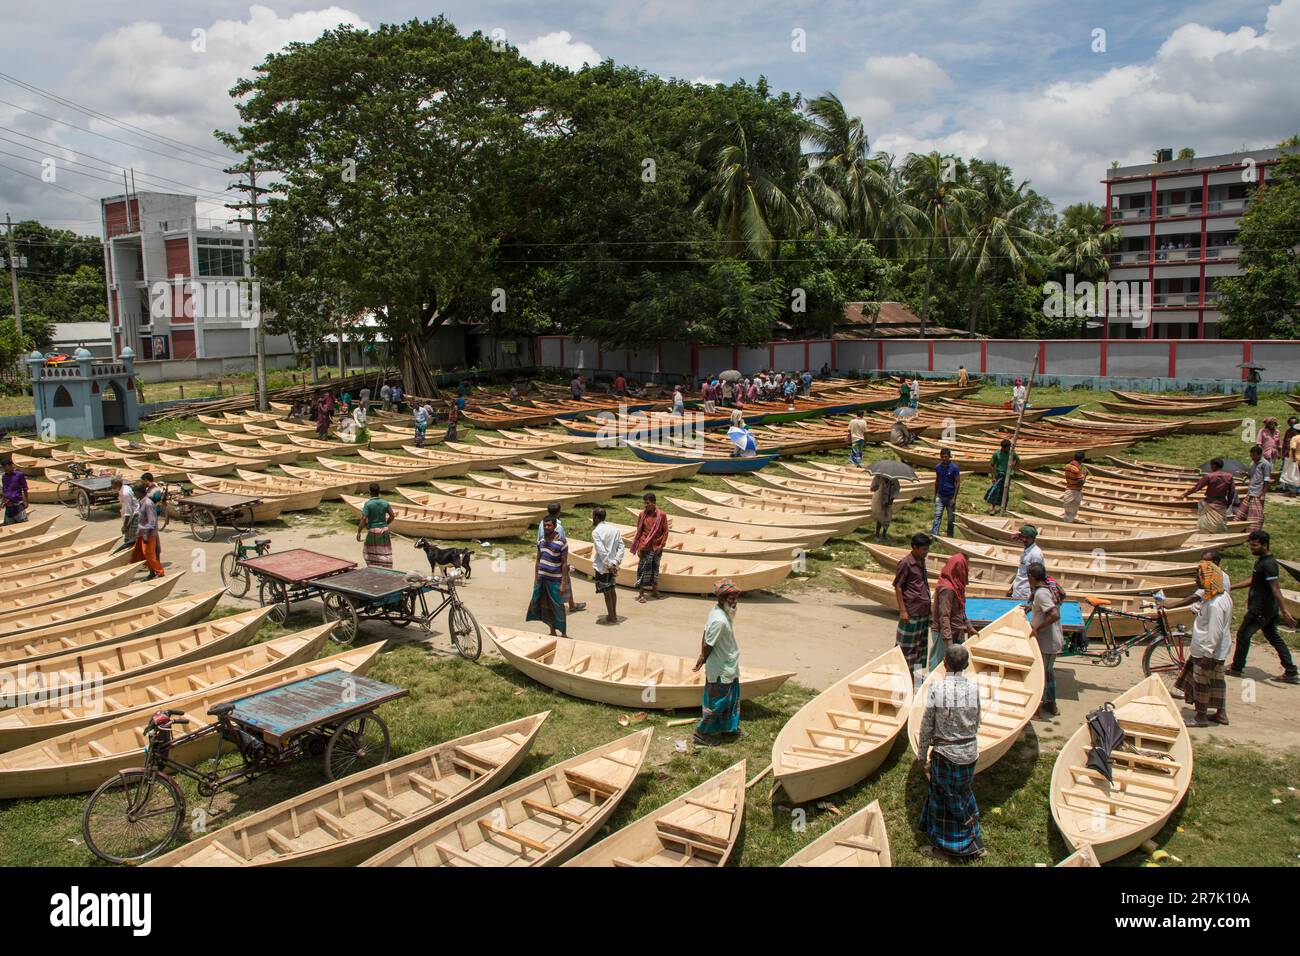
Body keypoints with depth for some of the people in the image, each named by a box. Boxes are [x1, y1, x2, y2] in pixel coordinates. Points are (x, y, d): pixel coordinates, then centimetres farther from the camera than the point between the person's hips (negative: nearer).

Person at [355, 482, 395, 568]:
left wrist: (358, 532, -13)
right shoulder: (385, 503, -1)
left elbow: (363, 519, -18)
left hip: (373, 531, -3)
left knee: (369, 551, 13)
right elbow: (392, 516, 1)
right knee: (385, 553, 9)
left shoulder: (368, 504, -13)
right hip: (384, 530, 3)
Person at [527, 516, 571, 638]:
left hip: (554, 580, -6)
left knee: (558, 607, 2)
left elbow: (565, 564, -12)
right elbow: (538, 560, 13)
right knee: (546, 606, 13)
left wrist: (563, 583, -15)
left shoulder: (561, 542, -13)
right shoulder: (542, 541, 5)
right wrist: (536, 579, 10)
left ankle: (563, 634, 14)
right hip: (542, 579, 6)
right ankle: (553, 632, 27)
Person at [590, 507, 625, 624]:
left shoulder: (596, 532, -17)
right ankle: (614, 615, 27)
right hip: (612, 565, 6)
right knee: (612, 589, 18)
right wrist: (615, 563, -6)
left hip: (602, 567, -6)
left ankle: (611, 617, 13)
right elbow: (621, 546, -2)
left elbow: (601, 551, -23)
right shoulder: (615, 529, 3)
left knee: (606, 592, 4)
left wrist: (609, 565, -18)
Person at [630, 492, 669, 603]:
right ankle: (640, 594, 4)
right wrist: (638, 548, -3)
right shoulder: (642, 514, -4)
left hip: (656, 547, 1)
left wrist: (661, 546, -6)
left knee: (655, 569, 13)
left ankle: (654, 591, 27)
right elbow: (639, 531, 1)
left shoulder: (661, 515, -5)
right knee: (643, 569, -1)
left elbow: (665, 531, 0)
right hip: (644, 547, -1)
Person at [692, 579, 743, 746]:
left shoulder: (717, 610, -3)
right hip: (721, 671, -9)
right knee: (716, 703, 9)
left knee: (732, 699, 25)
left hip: (729, 667, 9)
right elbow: (708, 645, -25)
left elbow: (705, 634, 6)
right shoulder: (720, 620, -32)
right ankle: (702, 733, 26)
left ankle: (730, 728, 44)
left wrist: (702, 656, 13)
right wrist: (703, 660, -7)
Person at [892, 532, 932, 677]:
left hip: (924, 611, 8)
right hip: (911, 611, -8)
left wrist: (928, 605, 18)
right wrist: (902, 610, -16)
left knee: (921, 642, 16)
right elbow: (897, 587, -14)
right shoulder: (906, 563, -16)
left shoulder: (921, 561, 8)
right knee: (906, 644, 1)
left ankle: (917, 669, 28)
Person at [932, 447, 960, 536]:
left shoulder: (954, 468, -11)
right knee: (937, 516, -5)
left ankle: (950, 535, 20)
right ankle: (933, 534, -9)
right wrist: (935, 495, 12)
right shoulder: (938, 467, 2)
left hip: (950, 496, -3)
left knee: (951, 518, 8)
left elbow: (958, 483, -9)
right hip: (940, 496, 3)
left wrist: (954, 498, -13)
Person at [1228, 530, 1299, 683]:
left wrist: (1285, 611, -29)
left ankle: (1236, 668, 15)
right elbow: (1253, 581, 22)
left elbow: (1275, 589, -27)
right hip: (1269, 609, 9)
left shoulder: (1268, 564, -22)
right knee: (1273, 637, 14)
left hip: (1261, 610, -9)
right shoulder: (1261, 560, 9)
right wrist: (1231, 587, 23)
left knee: (1243, 635, 3)